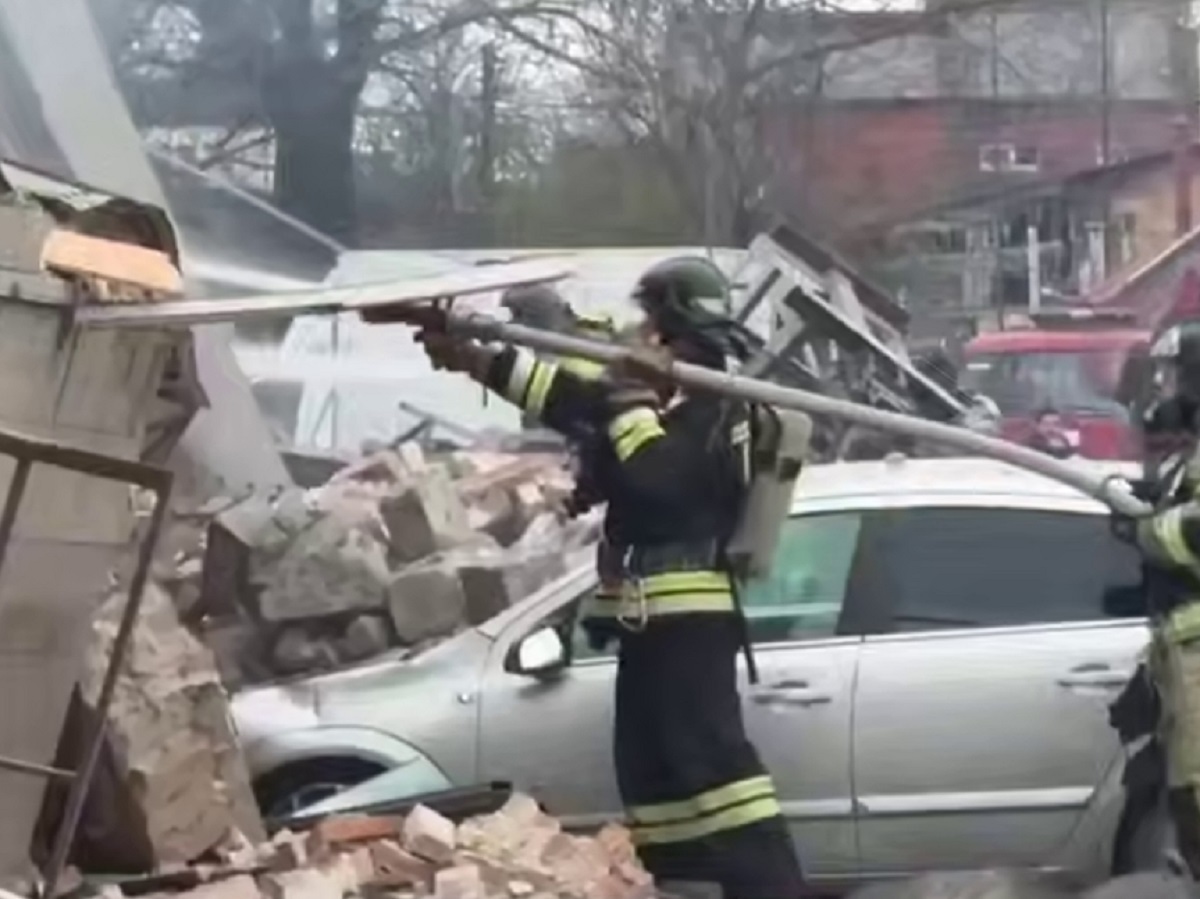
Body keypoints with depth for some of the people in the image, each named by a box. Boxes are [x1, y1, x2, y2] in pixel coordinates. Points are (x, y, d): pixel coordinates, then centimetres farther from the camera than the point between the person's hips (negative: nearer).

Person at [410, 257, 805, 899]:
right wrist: (473, 358, 21)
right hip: (653, 618, 11)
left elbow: (653, 477, -27)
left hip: (686, 619, -10)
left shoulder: (713, 411, -12)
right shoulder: (672, 400, 17)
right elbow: (569, 401, 22)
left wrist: (631, 396, -17)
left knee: (711, 756, -17)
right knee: (648, 763, 11)